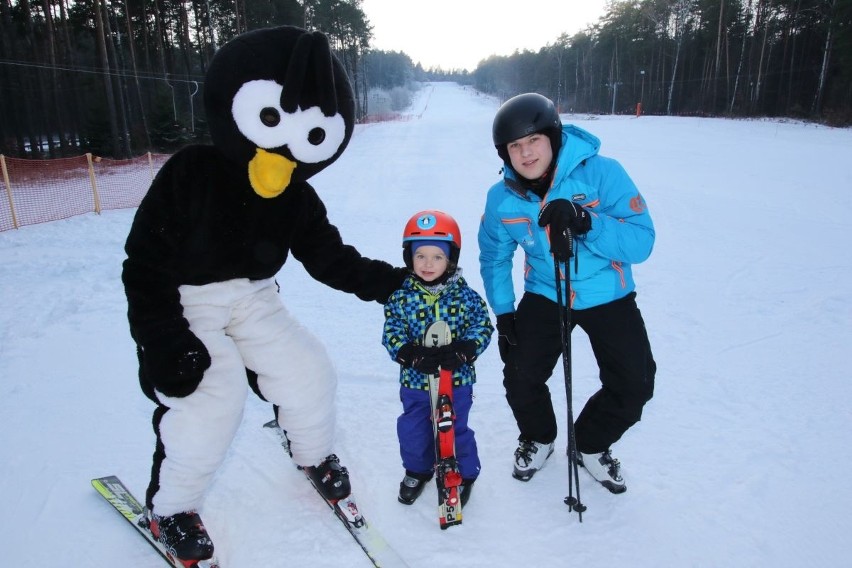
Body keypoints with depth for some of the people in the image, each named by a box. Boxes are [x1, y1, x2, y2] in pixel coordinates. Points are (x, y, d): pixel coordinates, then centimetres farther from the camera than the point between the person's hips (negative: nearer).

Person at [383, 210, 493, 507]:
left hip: (457, 378, -1)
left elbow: (483, 326, -7)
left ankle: (464, 474, 36)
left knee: (456, 429, 11)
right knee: (413, 430, 15)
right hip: (415, 380, 2)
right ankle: (417, 471, 42)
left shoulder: (465, 296, -8)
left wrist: (463, 350, -24)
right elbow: (391, 334, -9)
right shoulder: (400, 297, -8)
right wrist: (410, 354, -27)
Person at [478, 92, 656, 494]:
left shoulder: (602, 173, -21)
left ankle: (591, 445, 27)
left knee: (635, 386, -4)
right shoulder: (502, 198, -11)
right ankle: (538, 438, 26)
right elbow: (494, 256, 5)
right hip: (544, 295, 2)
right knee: (520, 377, -8)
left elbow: (641, 242, -25)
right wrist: (503, 312, -1)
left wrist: (585, 223, -40)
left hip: (608, 297, -1)